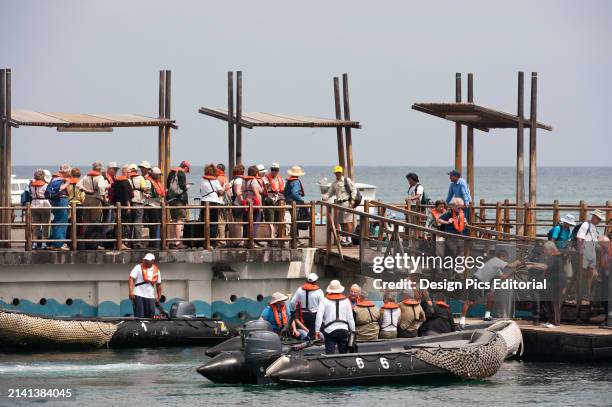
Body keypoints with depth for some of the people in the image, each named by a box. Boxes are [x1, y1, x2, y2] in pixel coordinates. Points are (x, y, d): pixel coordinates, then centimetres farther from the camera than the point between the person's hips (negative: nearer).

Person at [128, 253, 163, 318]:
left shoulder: (156, 270, 12)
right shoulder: (138, 267, -1)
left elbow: (158, 285, 20)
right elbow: (131, 279, -8)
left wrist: (159, 297, 16)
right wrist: (131, 292, -21)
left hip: (150, 297, 4)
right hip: (138, 296, -4)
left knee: (151, 316, 1)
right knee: (139, 316, -9)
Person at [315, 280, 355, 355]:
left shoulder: (324, 301, -1)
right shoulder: (346, 301, 5)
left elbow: (319, 316, -8)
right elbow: (350, 317, 8)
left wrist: (317, 330, -6)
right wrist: (353, 331, 15)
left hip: (330, 330, -2)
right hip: (343, 330, 2)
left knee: (330, 354, -4)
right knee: (343, 353, 12)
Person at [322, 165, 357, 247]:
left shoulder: (347, 180, -2)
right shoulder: (334, 184, 16)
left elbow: (354, 190, -5)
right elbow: (329, 193, 21)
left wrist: (352, 201, -13)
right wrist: (324, 198, 0)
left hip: (346, 203, -7)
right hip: (339, 203, 7)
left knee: (348, 222, -12)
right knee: (341, 222, 8)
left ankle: (349, 240, -14)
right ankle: (343, 239, 14)